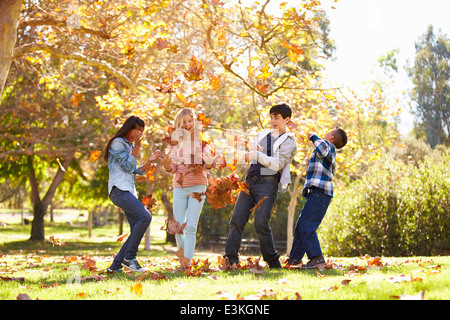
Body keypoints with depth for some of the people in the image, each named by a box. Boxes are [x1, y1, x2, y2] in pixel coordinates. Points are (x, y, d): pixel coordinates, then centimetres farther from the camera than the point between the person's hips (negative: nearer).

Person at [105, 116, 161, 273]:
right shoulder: (117, 143, -2)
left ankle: (115, 266, 2)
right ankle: (129, 257, -18)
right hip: (119, 189, -9)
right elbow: (128, 166, -9)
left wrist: (150, 160, 14)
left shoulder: (130, 145, 25)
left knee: (136, 229, -1)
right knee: (145, 216, -24)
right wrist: (137, 146, -8)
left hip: (129, 191, 9)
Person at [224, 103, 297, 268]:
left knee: (261, 224, -16)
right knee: (237, 220, -6)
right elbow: (248, 157, 23)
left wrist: (257, 155, -15)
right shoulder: (263, 134, 24)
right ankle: (230, 259, -8)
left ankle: (273, 262, -3)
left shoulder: (289, 142, 5)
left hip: (268, 183, -6)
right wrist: (252, 149, 0)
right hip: (250, 180, 6)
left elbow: (277, 164, -7)